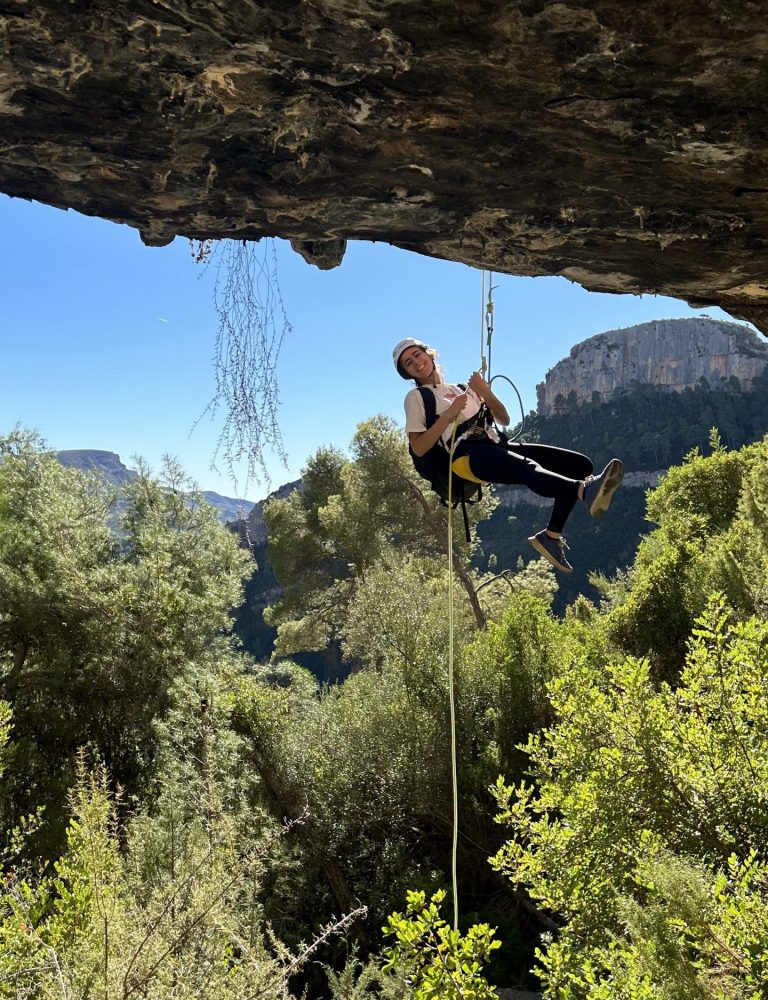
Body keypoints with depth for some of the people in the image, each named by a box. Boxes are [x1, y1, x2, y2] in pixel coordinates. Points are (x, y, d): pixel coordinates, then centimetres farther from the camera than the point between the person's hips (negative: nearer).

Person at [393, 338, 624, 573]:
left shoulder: (461, 388, 32)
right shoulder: (416, 397, 15)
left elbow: (504, 419, 24)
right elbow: (418, 448, 1)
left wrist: (485, 392, 7)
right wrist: (449, 415, -7)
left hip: (496, 447, 7)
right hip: (467, 456, -7)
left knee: (580, 464, -7)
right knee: (529, 469, -39)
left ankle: (551, 535, -15)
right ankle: (585, 490, -66)